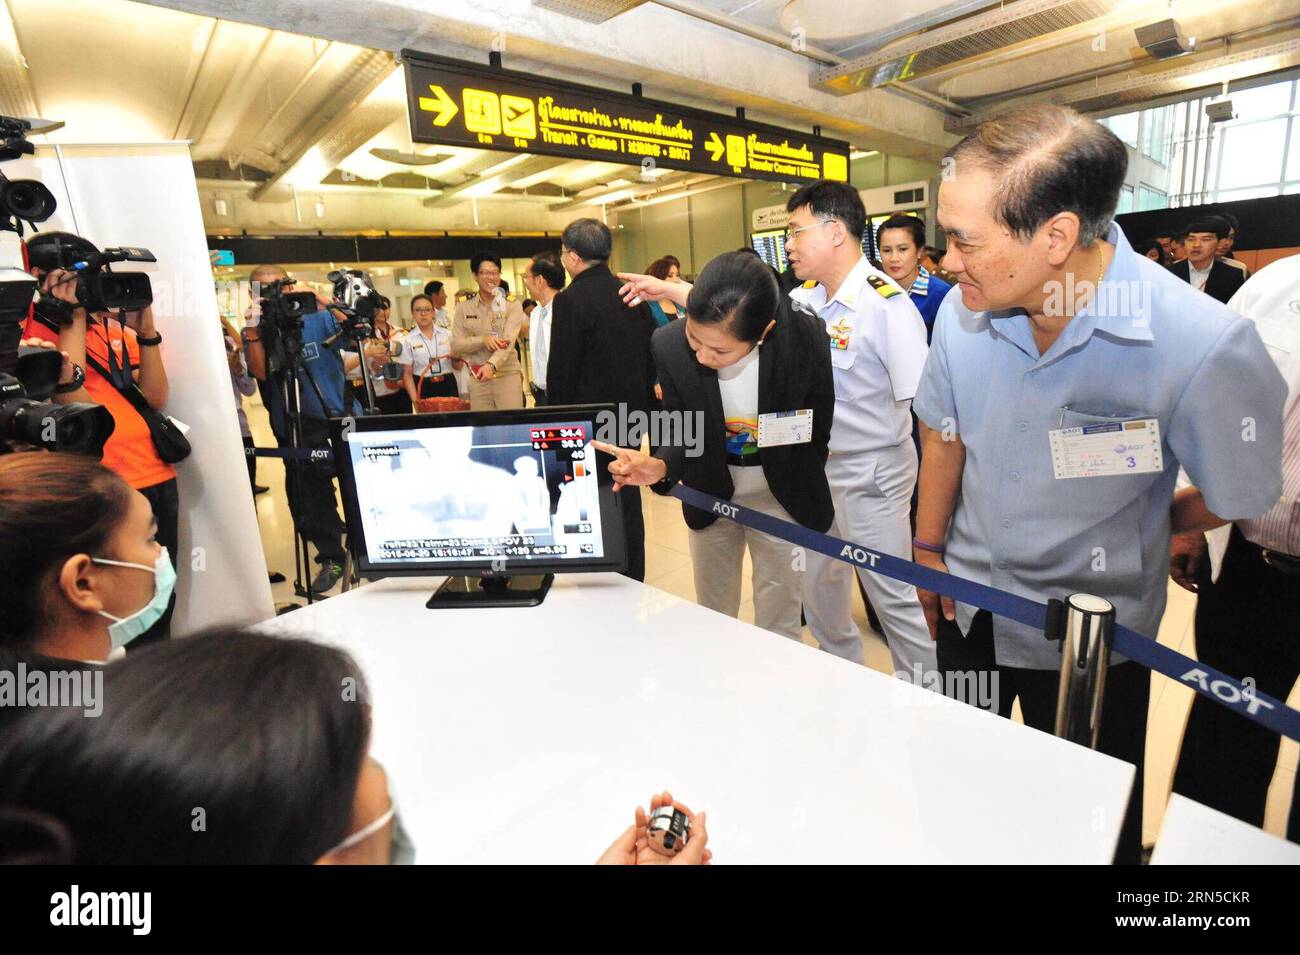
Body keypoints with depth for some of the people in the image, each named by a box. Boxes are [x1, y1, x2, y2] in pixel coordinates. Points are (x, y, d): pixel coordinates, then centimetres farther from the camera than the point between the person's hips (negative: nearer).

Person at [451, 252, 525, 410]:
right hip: (478, 379, 2)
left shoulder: (512, 306, 1)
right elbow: (456, 345, 2)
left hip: (508, 376, -2)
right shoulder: (463, 308, 8)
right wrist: (483, 340, -16)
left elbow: (508, 342, -12)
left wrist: (491, 365, -30)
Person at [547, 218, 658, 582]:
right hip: (631, 413, 7)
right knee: (628, 501, 17)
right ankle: (632, 580, 30)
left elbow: (560, 370, -14)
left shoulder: (570, 300, -14)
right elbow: (651, 356, 10)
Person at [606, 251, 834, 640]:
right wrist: (661, 465, -35)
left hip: (783, 495, -1)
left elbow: (819, 422, -9)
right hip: (710, 493, 2)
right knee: (711, 621, 18)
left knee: (781, 624, 11)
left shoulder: (805, 335, -27)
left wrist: (804, 482, 6)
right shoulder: (670, 345, -23)